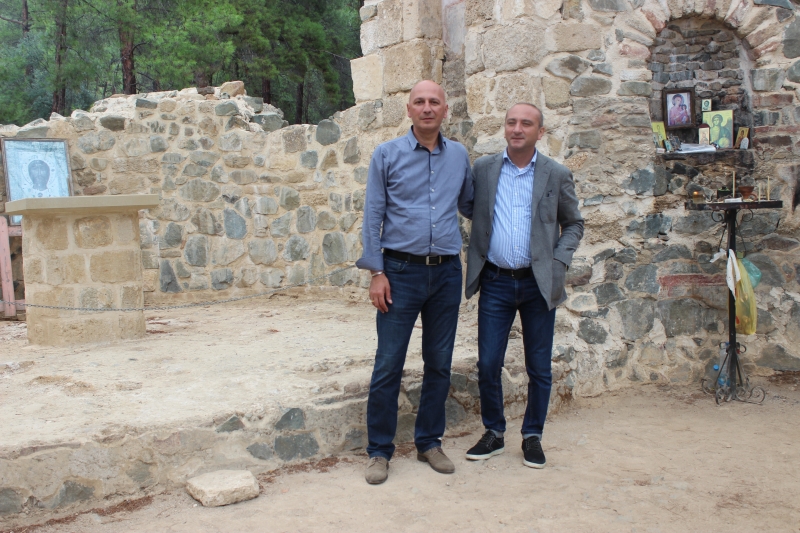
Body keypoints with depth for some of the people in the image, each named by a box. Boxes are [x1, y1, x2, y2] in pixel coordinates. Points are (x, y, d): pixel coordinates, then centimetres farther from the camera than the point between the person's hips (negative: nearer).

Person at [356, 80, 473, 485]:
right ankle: (379, 451, 12)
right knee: (388, 365, -1)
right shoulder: (387, 155, 0)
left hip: (447, 272, 3)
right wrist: (376, 273, -7)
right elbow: (373, 215, -2)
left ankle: (429, 442, 25)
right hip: (401, 271, -3)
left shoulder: (459, 156, 9)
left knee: (439, 364, 10)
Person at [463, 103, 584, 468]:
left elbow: (574, 224, 9)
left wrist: (559, 262, -5)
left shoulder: (557, 175, 1)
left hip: (538, 283, -1)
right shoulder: (483, 169, 5)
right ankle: (493, 434, 22)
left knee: (539, 368, 7)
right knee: (488, 365, 3)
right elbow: (470, 213, 11)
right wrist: (474, 264, -1)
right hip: (496, 282, 1)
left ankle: (532, 436, 25)